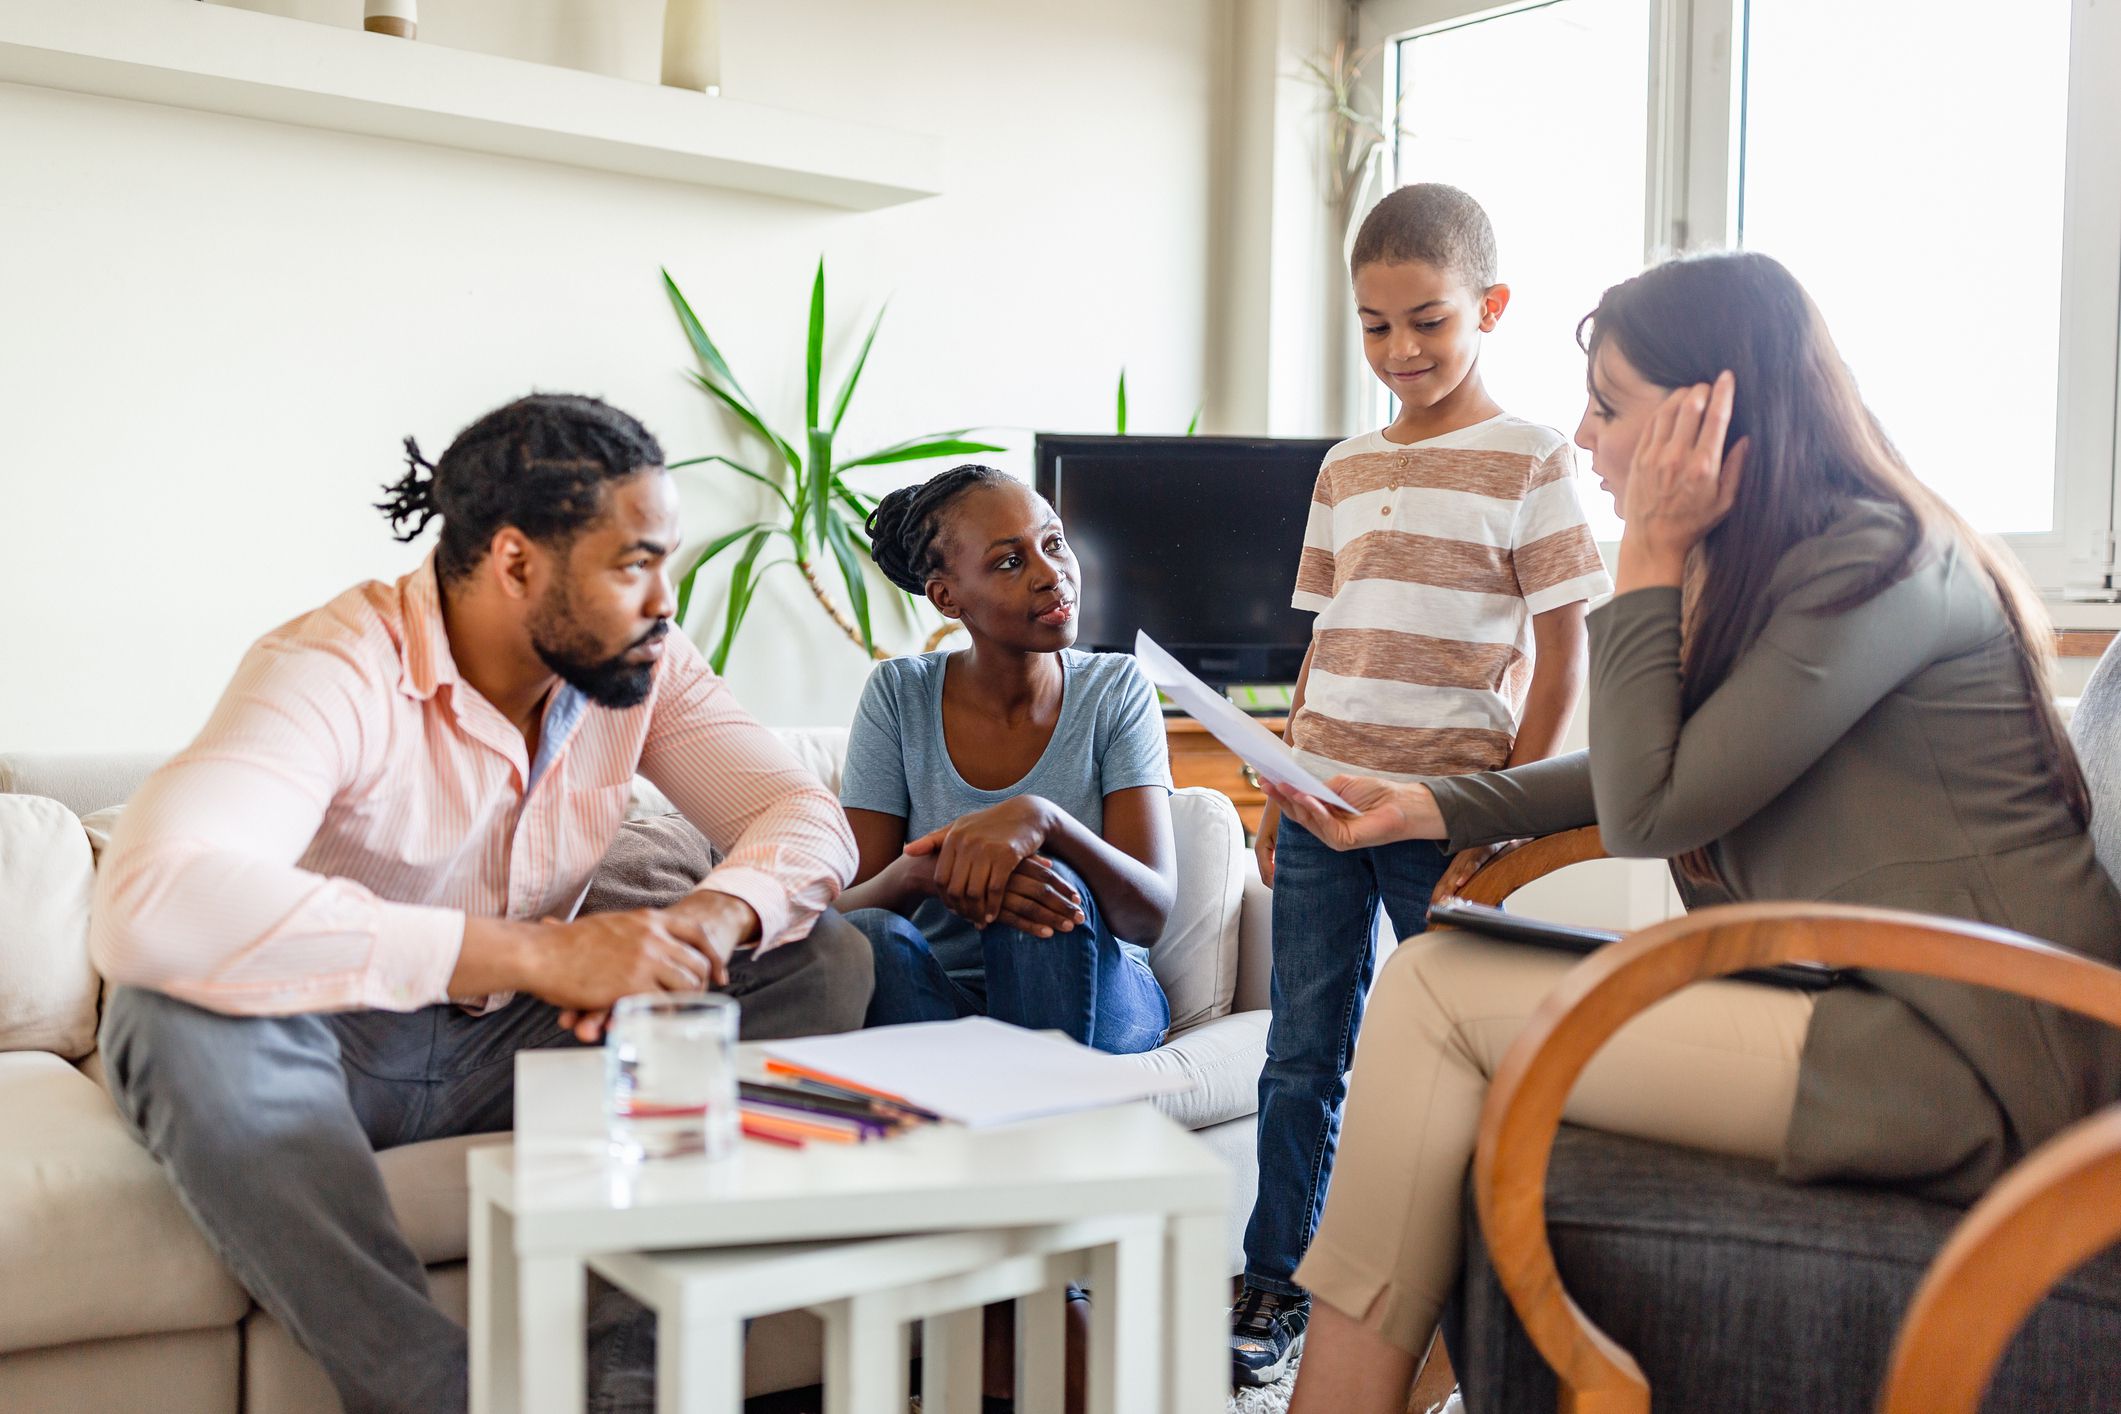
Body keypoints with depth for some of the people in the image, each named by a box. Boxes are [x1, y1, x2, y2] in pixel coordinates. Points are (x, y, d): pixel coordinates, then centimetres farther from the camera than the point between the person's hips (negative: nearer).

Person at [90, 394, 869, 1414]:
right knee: (183, 1013, -38)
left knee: (827, 963, -13)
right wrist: (535, 953, -45)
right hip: (333, 1050, -4)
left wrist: (712, 919, -33)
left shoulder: (641, 665, -7)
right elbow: (148, 905, -42)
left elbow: (808, 815, -8)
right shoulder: (334, 669, -26)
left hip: (524, 1039, 5)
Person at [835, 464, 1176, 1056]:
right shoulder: (898, 696, -2)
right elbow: (844, 909, -8)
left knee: (1048, 879, -32)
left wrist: (1042, 819, -34)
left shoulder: (1118, 688, -3)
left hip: (1095, 999, 0)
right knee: (873, 935, -32)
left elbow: (1151, 915, -14)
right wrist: (917, 873, -32)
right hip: (940, 1003, 1)